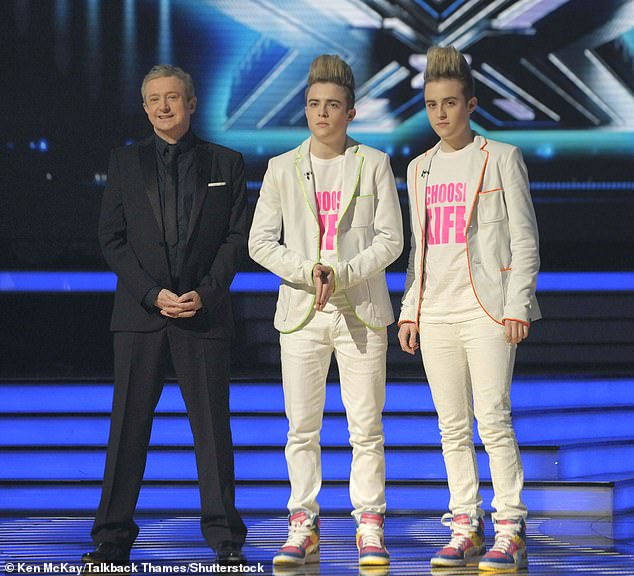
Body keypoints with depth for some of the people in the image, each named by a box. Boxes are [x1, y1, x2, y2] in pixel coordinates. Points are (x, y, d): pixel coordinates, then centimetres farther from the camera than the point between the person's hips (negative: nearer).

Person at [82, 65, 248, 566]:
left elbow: (237, 237, 3)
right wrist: (153, 294, -8)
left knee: (213, 425, 1)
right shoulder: (126, 163, 9)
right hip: (140, 313, 1)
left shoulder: (225, 163, 8)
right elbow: (112, 239, 4)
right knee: (128, 425, 1)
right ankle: (113, 537, 6)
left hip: (205, 313, -1)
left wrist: (205, 293, -10)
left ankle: (225, 538, 8)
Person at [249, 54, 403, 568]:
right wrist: (308, 271, -11)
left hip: (362, 311, -1)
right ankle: (304, 529, 7)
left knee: (366, 428, -2)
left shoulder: (374, 164, 5)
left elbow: (390, 239, 0)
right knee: (302, 428, 1)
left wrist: (342, 275, -13)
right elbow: (260, 242, 4)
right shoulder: (282, 168, 9)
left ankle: (370, 529, 4)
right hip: (301, 312, 1)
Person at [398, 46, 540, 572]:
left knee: (493, 420, -10)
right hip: (435, 312, 5)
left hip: (487, 309, -5)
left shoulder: (501, 159, 2)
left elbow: (525, 238, 0)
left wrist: (517, 305, -8)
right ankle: (465, 526, 9)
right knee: (452, 427, 4)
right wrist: (409, 310, 13)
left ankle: (510, 532, -6)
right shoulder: (420, 169, 16)